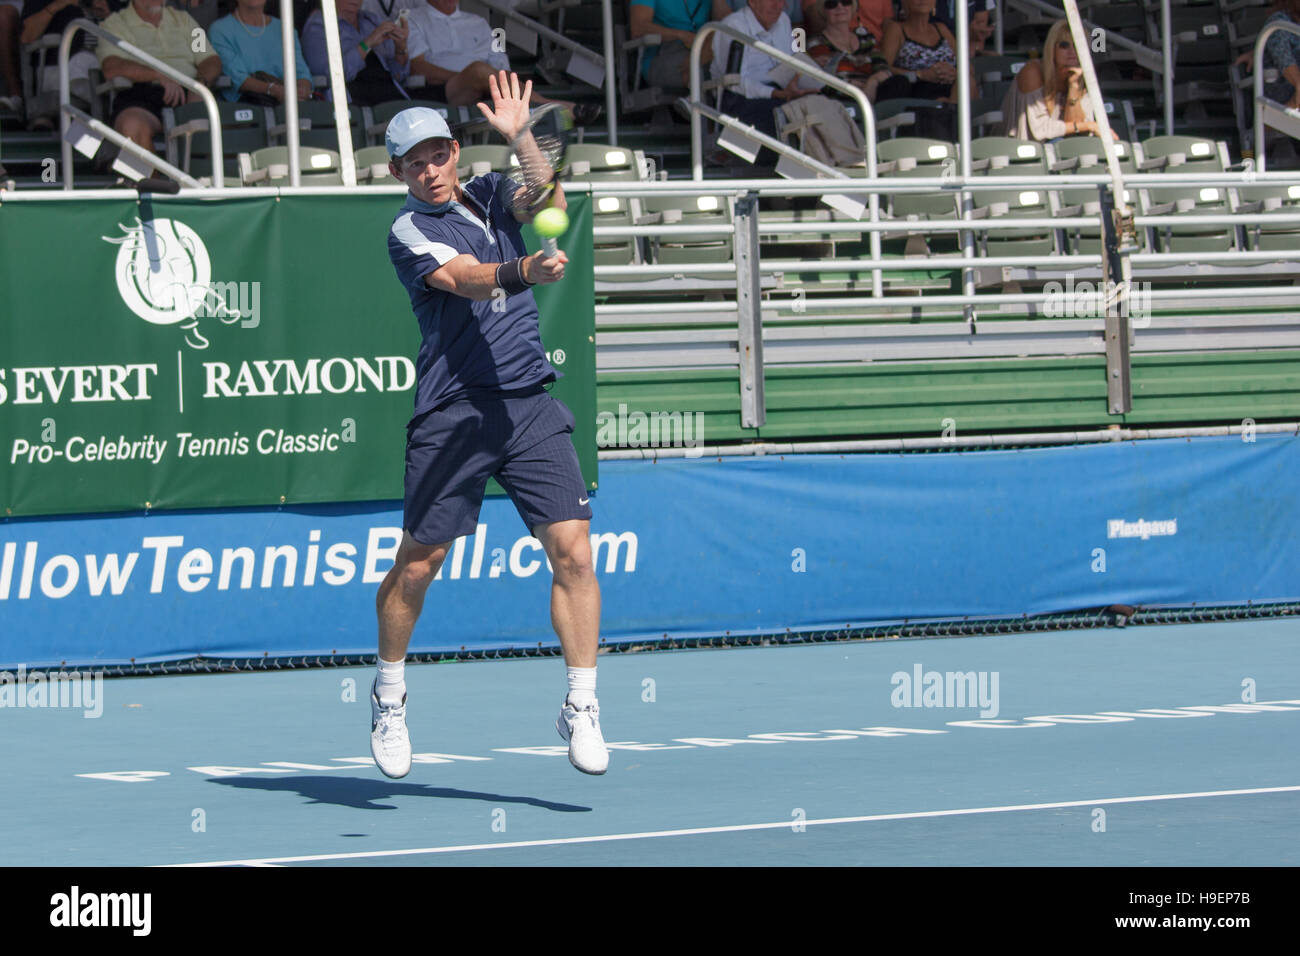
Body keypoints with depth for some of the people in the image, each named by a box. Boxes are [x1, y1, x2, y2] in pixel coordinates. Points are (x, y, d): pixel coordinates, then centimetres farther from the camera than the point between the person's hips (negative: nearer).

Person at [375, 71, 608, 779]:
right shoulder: (408, 231, -3)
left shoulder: (488, 194, 15)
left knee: (572, 550, -8)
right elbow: (465, 280, -21)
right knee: (418, 562, 3)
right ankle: (389, 693, 26)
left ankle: (580, 708, -2)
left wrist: (520, 136, -11)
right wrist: (522, 270, -39)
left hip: (532, 407, 4)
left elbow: (548, 202, -3)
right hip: (454, 413, -4)